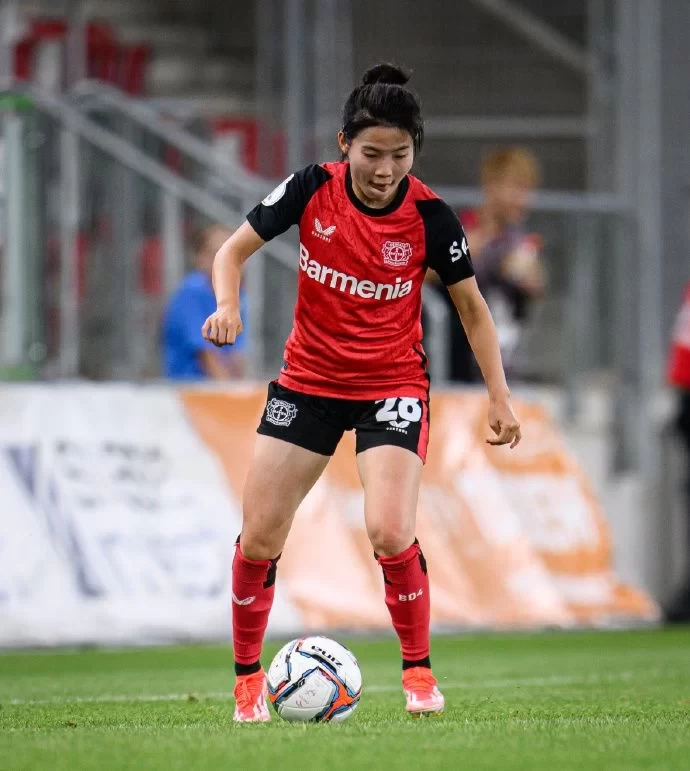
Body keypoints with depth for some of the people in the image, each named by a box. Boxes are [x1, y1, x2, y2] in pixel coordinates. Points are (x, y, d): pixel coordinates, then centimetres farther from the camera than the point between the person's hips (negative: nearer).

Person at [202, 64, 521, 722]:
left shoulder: (429, 216, -14)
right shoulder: (312, 189, -12)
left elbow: (471, 306, -1)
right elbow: (234, 250, -3)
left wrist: (498, 396, -2)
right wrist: (227, 305, -23)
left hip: (392, 384, -2)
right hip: (308, 378, 2)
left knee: (390, 534, -21)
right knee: (258, 539, -2)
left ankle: (418, 671, 2)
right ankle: (248, 679, 19)